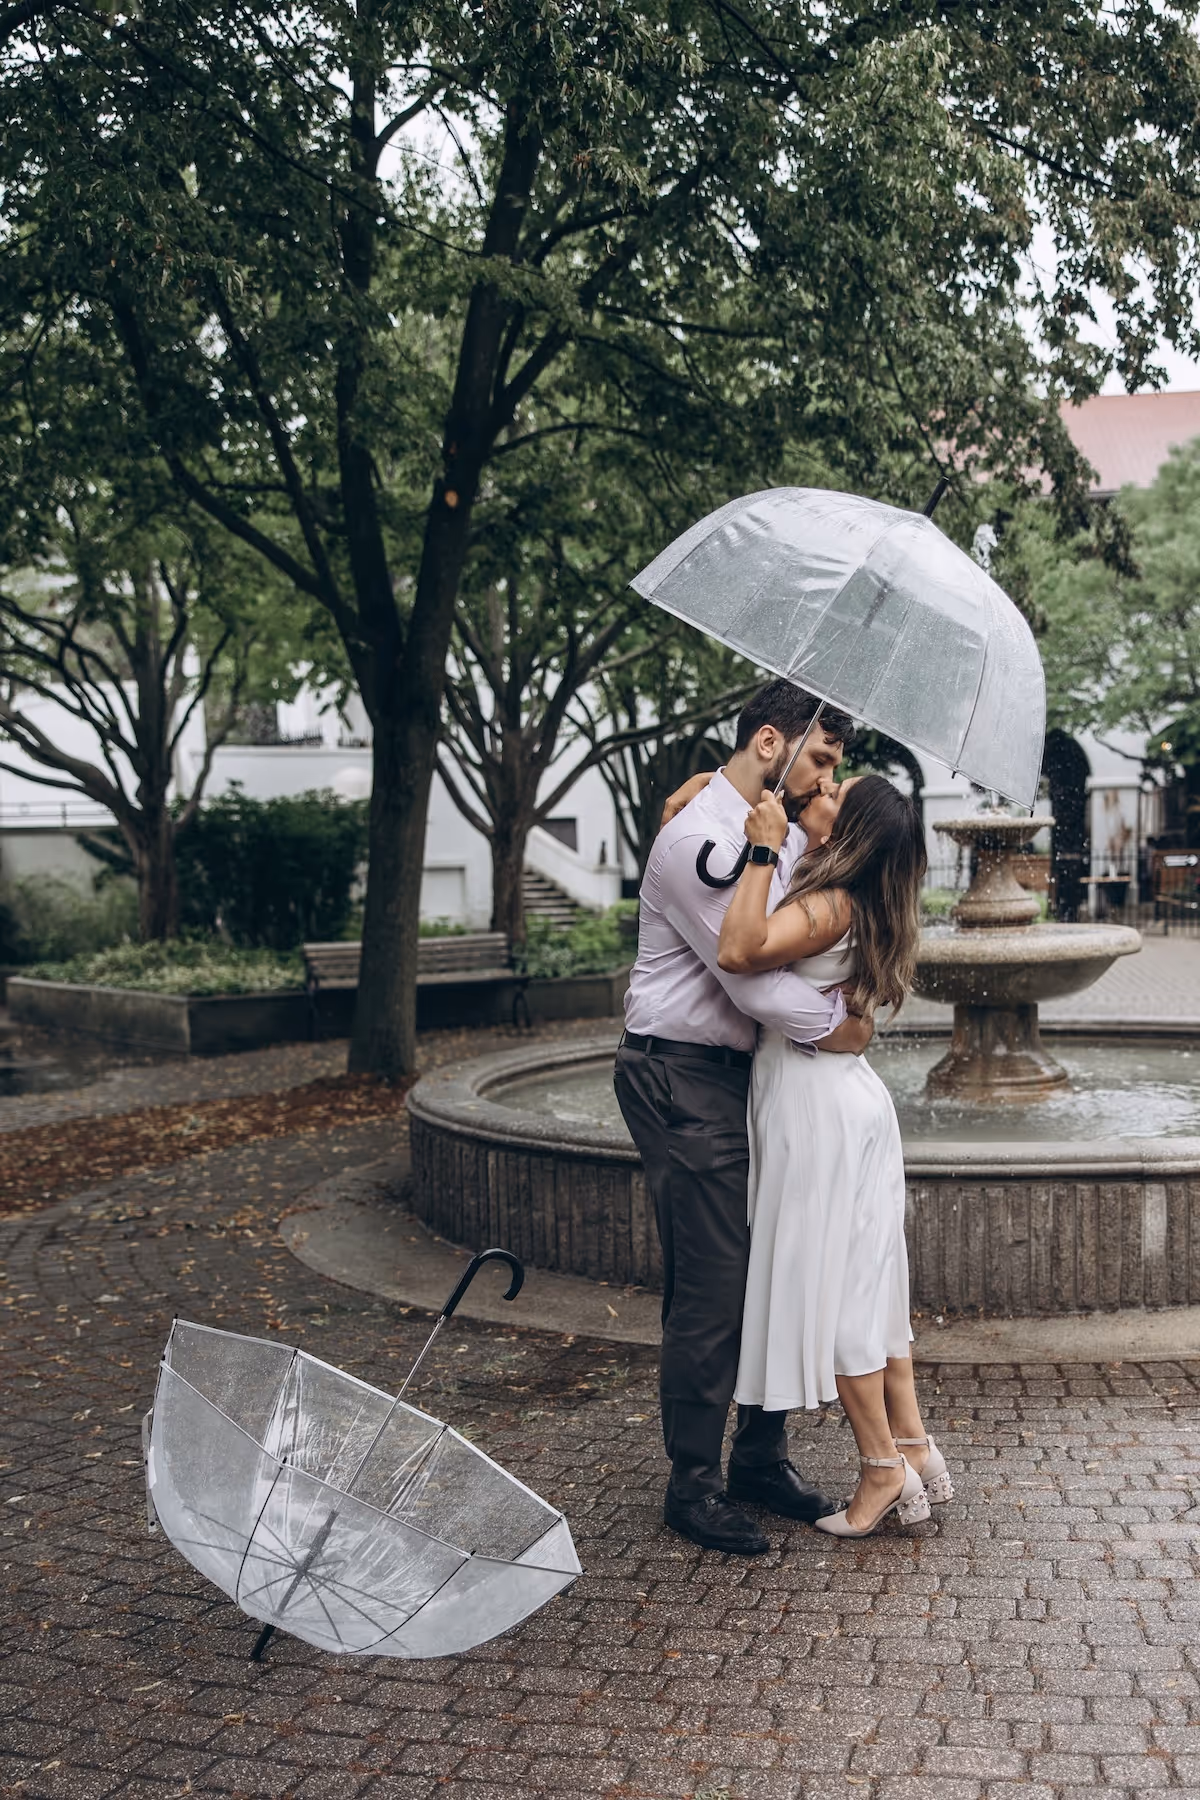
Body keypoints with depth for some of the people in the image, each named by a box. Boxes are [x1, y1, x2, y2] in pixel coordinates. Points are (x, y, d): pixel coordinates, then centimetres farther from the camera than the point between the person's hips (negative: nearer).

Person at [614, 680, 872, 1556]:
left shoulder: (784, 833, 11)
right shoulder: (702, 840, -19)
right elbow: (753, 975, -21)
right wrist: (836, 1023, -8)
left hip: (745, 1072, 9)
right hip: (685, 1081, -9)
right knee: (712, 1286, -4)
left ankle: (763, 1457, 28)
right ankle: (694, 1484, 11)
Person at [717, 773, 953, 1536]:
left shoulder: (829, 907, -21)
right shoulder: (850, 901, 7)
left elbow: (740, 951, -36)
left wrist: (764, 852, -28)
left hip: (821, 1108, -9)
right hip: (850, 1101, 9)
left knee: (831, 1283, 0)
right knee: (866, 1281, 14)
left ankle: (883, 1470, 8)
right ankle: (914, 1447, 20)